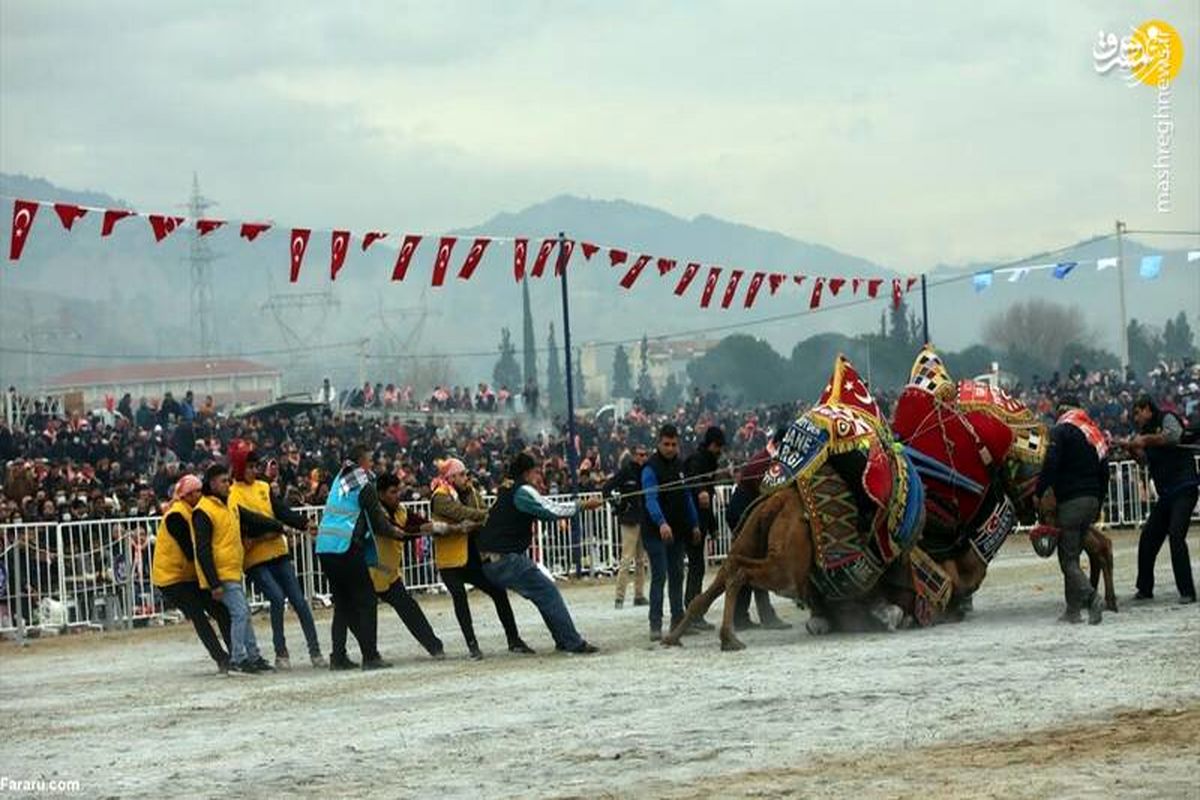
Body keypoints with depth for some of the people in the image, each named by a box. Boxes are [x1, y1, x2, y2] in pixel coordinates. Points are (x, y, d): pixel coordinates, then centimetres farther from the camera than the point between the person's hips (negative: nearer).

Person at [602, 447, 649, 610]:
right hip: (629, 521, -6)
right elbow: (606, 489, -9)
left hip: (644, 521, 6)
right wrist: (614, 494, -25)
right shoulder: (625, 472, -7)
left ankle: (639, 595, 16)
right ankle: (620, 597, -8)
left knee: (641, 560, 10)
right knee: (626, 559, -9)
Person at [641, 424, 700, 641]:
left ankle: (678, 620, 20)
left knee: (677, 576, 12)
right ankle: (655, 625, -10)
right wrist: (661, 523, -39)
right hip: (655, 533, -7)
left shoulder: (678, 466, 12)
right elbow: (651, 499, -25)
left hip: (677, 532, 7)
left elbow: (686, 497, 19)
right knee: (659, 576, -11)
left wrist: (694, 524, 15)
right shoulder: (651, 468, -12)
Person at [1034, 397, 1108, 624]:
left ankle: (1091, 598, -26)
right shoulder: (1095, 433, 18)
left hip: (1071, 501, -7)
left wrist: (1038, 493, -7)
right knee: (1072, 556, 14)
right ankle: (1073, 610, 11)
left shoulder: (1061, 430, -5)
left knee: (1068, 558, -7)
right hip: (1092, 500, 7)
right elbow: (1104, 472, 21)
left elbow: (1050, 465, -16)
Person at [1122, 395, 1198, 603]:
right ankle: (1145, 588, 17)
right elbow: (1145, 457, 7)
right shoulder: (1148, 430, 21)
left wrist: (1146, 439, -19)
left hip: (1184, 489, -9)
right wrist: (1132, 447, -10)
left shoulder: (1167, 418, -2)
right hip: (1166, 494, 9)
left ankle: (1187, 591, -18)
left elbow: (1173, 435, -23)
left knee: (1176, 535, -19)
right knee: (1148, 538, 7)